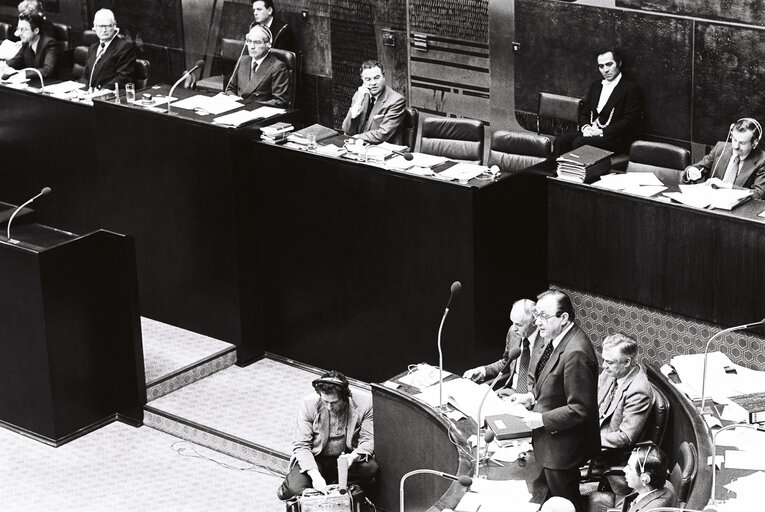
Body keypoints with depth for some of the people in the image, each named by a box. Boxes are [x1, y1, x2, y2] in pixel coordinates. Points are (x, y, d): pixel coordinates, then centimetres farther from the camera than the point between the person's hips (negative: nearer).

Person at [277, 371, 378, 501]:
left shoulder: (364, 405, -14)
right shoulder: (309, 404, -14)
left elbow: (368, 440, -10)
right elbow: (300, 445, -15)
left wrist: (353, 456, -33)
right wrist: (314, 474, -30)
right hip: (316, 460, -1)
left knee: (371, 466, -29)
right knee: (295, 488, -27)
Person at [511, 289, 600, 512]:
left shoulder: (575, 354, -31)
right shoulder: (557, 340, 1)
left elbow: (580, 409, -28)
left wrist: (542, 419, -22)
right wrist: (532, 396, 3)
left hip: (563, 446, -9)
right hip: (549, 438, 10)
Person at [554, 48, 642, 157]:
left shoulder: (631, 88, -2)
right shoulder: (595, 86, 21)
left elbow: (629, 122, -10)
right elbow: (584, 113, 21)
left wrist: (602, 132, -17)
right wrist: (585, 127, -3)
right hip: (590, 132, 6)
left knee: (579, 142, -31)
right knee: (560, 140, -20)